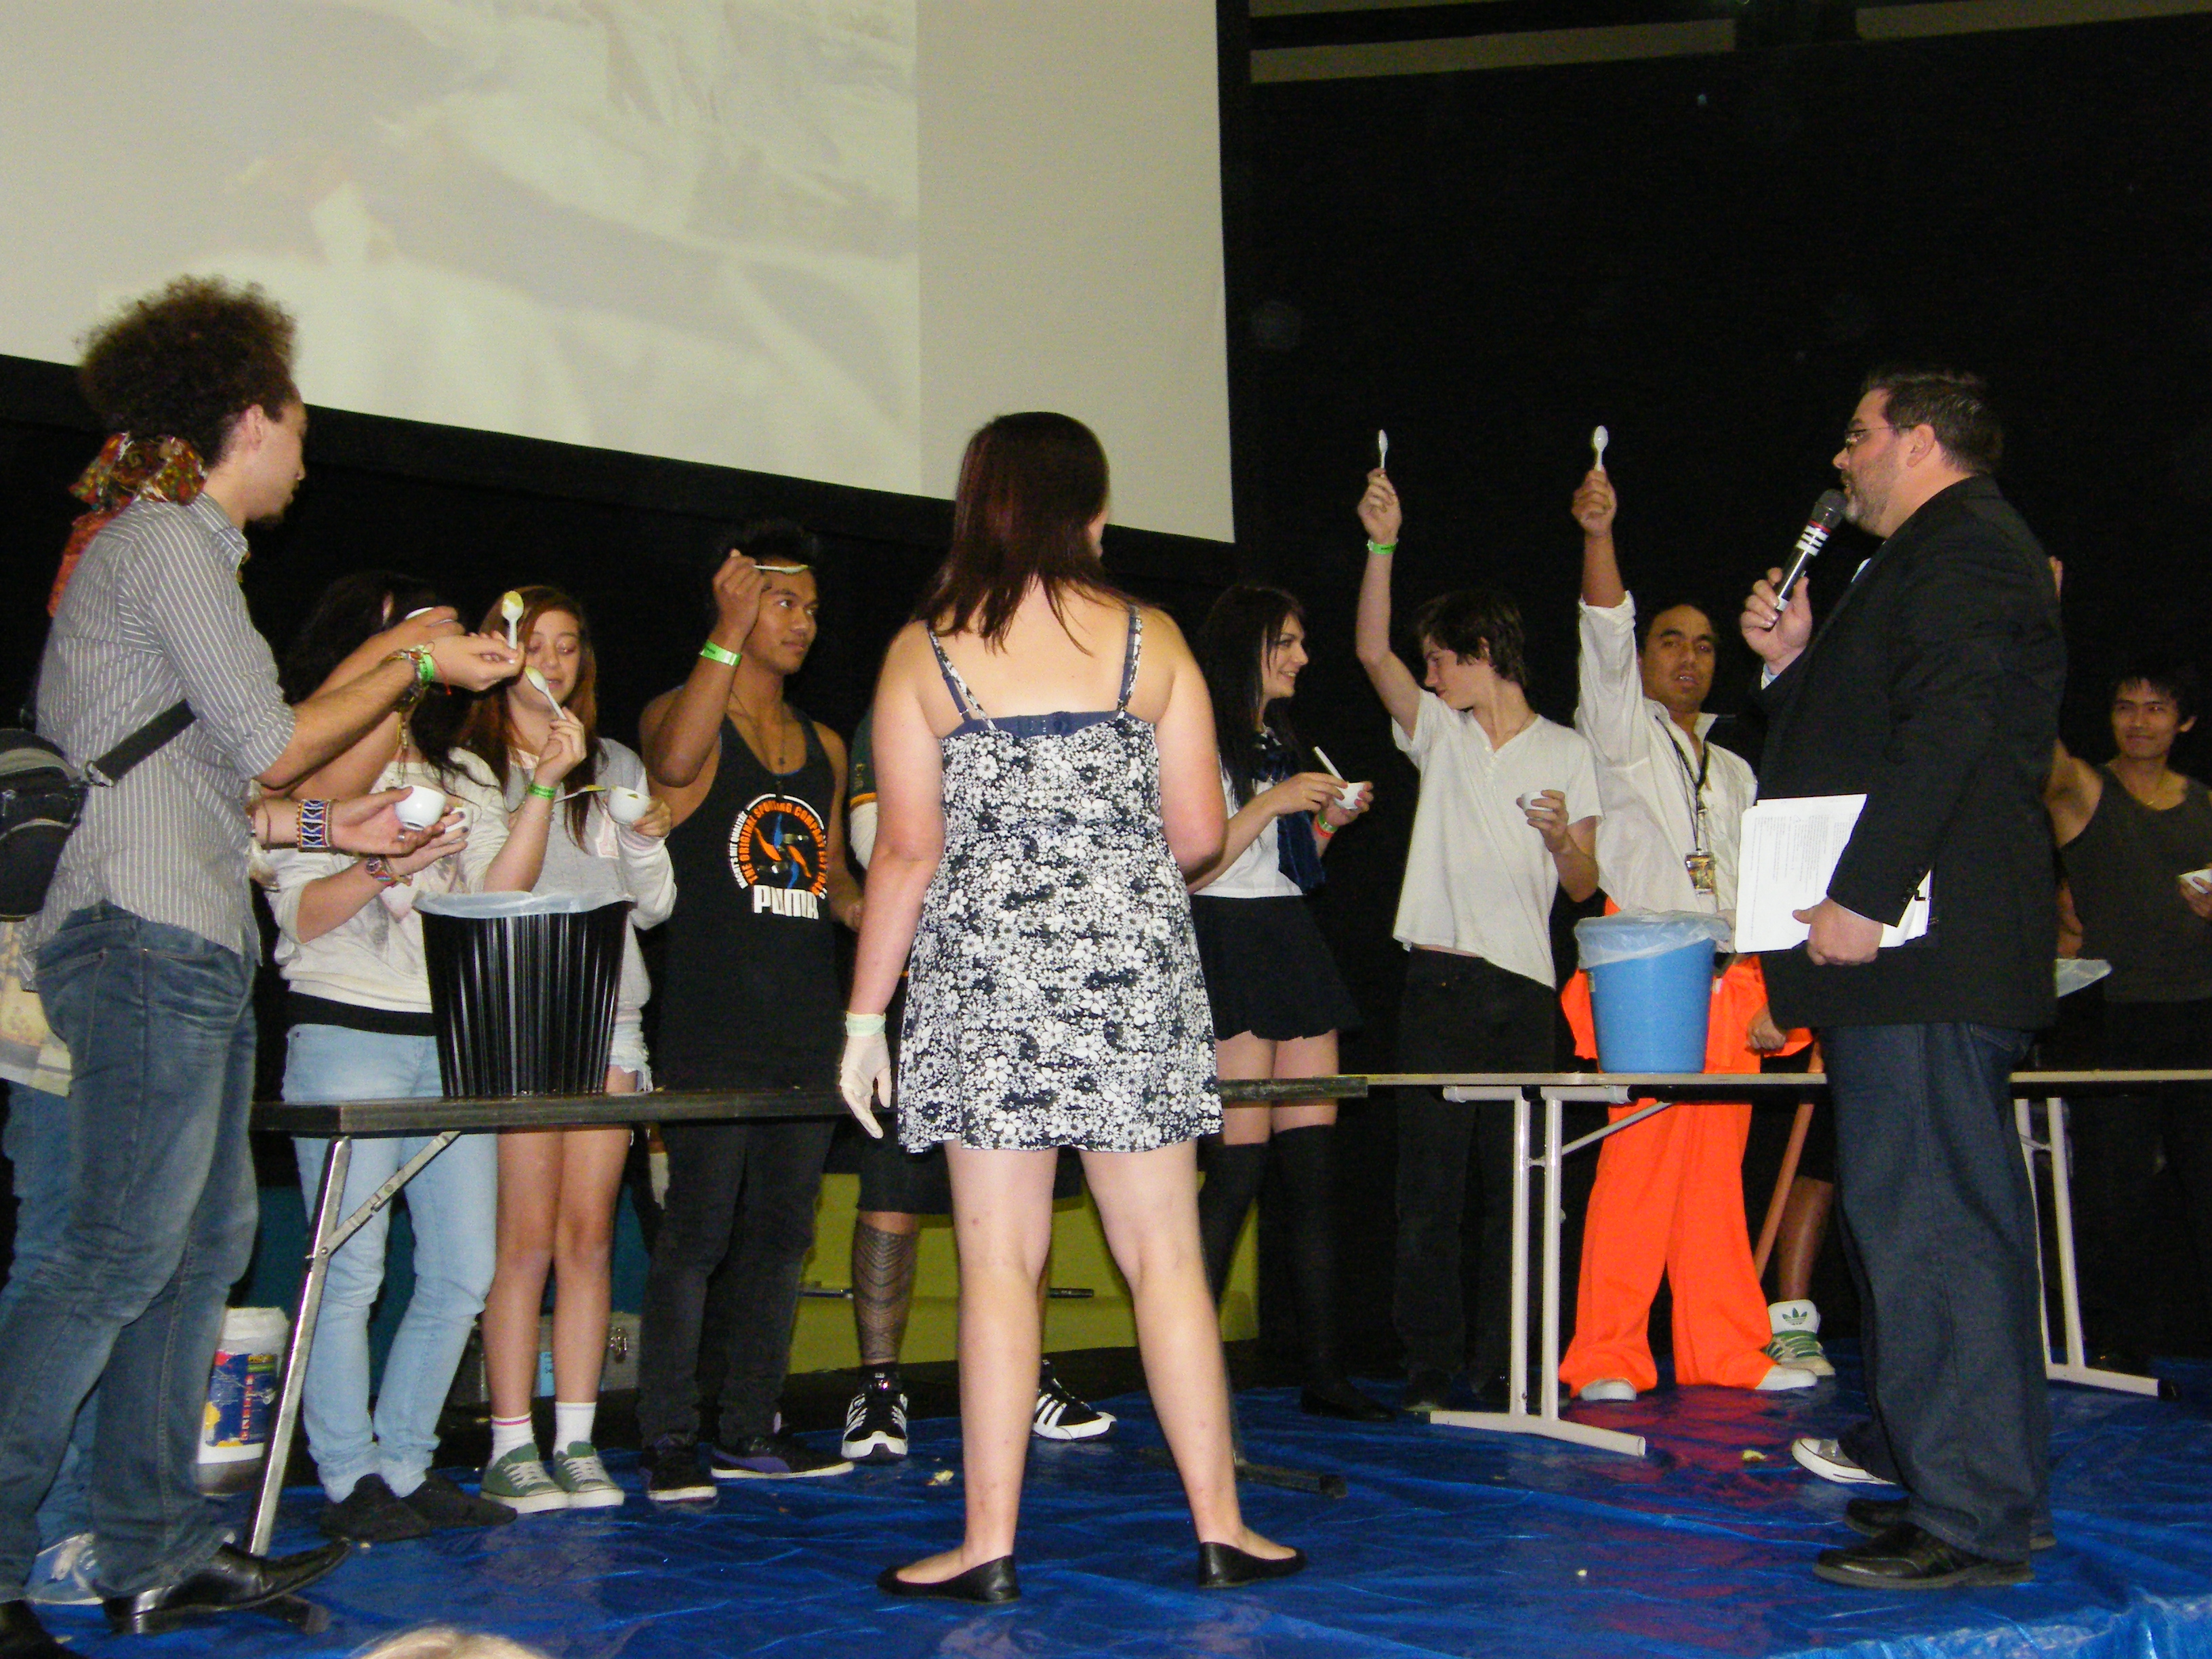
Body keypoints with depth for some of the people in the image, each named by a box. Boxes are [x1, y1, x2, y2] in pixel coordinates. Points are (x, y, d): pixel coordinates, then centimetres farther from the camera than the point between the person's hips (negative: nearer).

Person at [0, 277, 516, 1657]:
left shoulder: (168, 541, 23)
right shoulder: (166, 538, -6)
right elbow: (267, 745, -9)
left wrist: (330, 831, 24)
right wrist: (417, 664, 2)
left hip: (189, 938, 10)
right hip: (150, 934, -10)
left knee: (206, 1238, 9)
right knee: (120, 1249, -12)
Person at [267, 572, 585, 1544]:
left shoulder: (462, 773, 20)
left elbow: (498, 896, 7)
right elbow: (298, 916, -2)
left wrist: (541, 788, 0)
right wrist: (387, 864, -16)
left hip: (453, 1039, 6)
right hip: (346, 1030, -5)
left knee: (463, 1271, 3)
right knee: (351, 1271, -6)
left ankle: (406, 1465, 16)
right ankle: (349, 1479, 4)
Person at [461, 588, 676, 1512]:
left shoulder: (616, 767, 18)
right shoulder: (467, 767, 4)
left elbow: (652, 908, 18)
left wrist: (646, 845, -2)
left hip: (608, 1017, 4)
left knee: (590, 1236, 2)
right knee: (526, 1238, -8)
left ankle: (576, 1444, 7)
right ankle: (511, 1448, -2)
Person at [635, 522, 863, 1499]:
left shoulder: (824, 747, 19)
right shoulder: (683, 714, 1)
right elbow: (673, 761, -24)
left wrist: (860, 905, 3)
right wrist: (728, 634, -23)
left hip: (807, 1024, 6)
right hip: (713, 1025, -6)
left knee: (782, 1228, 9)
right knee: (699, 1227, -7)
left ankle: (752, 1429, 18)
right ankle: (669, 1439, 0)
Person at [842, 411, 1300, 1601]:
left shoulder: (924, 652, 1)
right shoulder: (1149, 640, 4)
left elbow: (907, 848, -2)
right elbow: (1199, 835, 2)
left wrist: (865, 1014, 5)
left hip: (982, 975, -1)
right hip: (1134, 972, 1)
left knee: (999, 1264, 2)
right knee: (1164, 1254, 6)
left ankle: (990, 1547, 6)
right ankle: (1220, 1528, 12)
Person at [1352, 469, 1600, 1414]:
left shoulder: (1566, 753, 9)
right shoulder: (1438, 733, 12)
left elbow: (1584, 888, 9)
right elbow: (1373, 654, -3)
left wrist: (1563, 839, -12)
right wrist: (1382, 547, -12)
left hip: (1525, 989, 0)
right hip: (1439, 982, 1)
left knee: (1516, 1185, 2)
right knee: (1428, 1182, -3)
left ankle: (1505, 1368, 9)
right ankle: (1429, 1366, 2)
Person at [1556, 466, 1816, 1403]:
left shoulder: (1734, 772, 25)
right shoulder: (1620, 733, 10)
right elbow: (1605, 638, -8)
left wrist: (1769, 997, 10)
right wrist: (1598, 535, -24)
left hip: (1726, 984, 6)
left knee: (1717, 1169, 5)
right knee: (1636, 1160, -12)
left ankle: (1724, 1352, 11)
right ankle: (1606, 1360, -10)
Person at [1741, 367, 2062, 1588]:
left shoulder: (1966, 543, -8)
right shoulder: (1931, 557, 25)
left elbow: (1948, 729, -21)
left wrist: (1862, 896, -25)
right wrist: (1797, 662, 14)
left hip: (1929, 947, -11)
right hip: (1898, 943, 11)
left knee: (1932, 1222, -11)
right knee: (1901, 1209, 15)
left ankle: (1971, 1520, -8)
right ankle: (1922, 1452, 25)